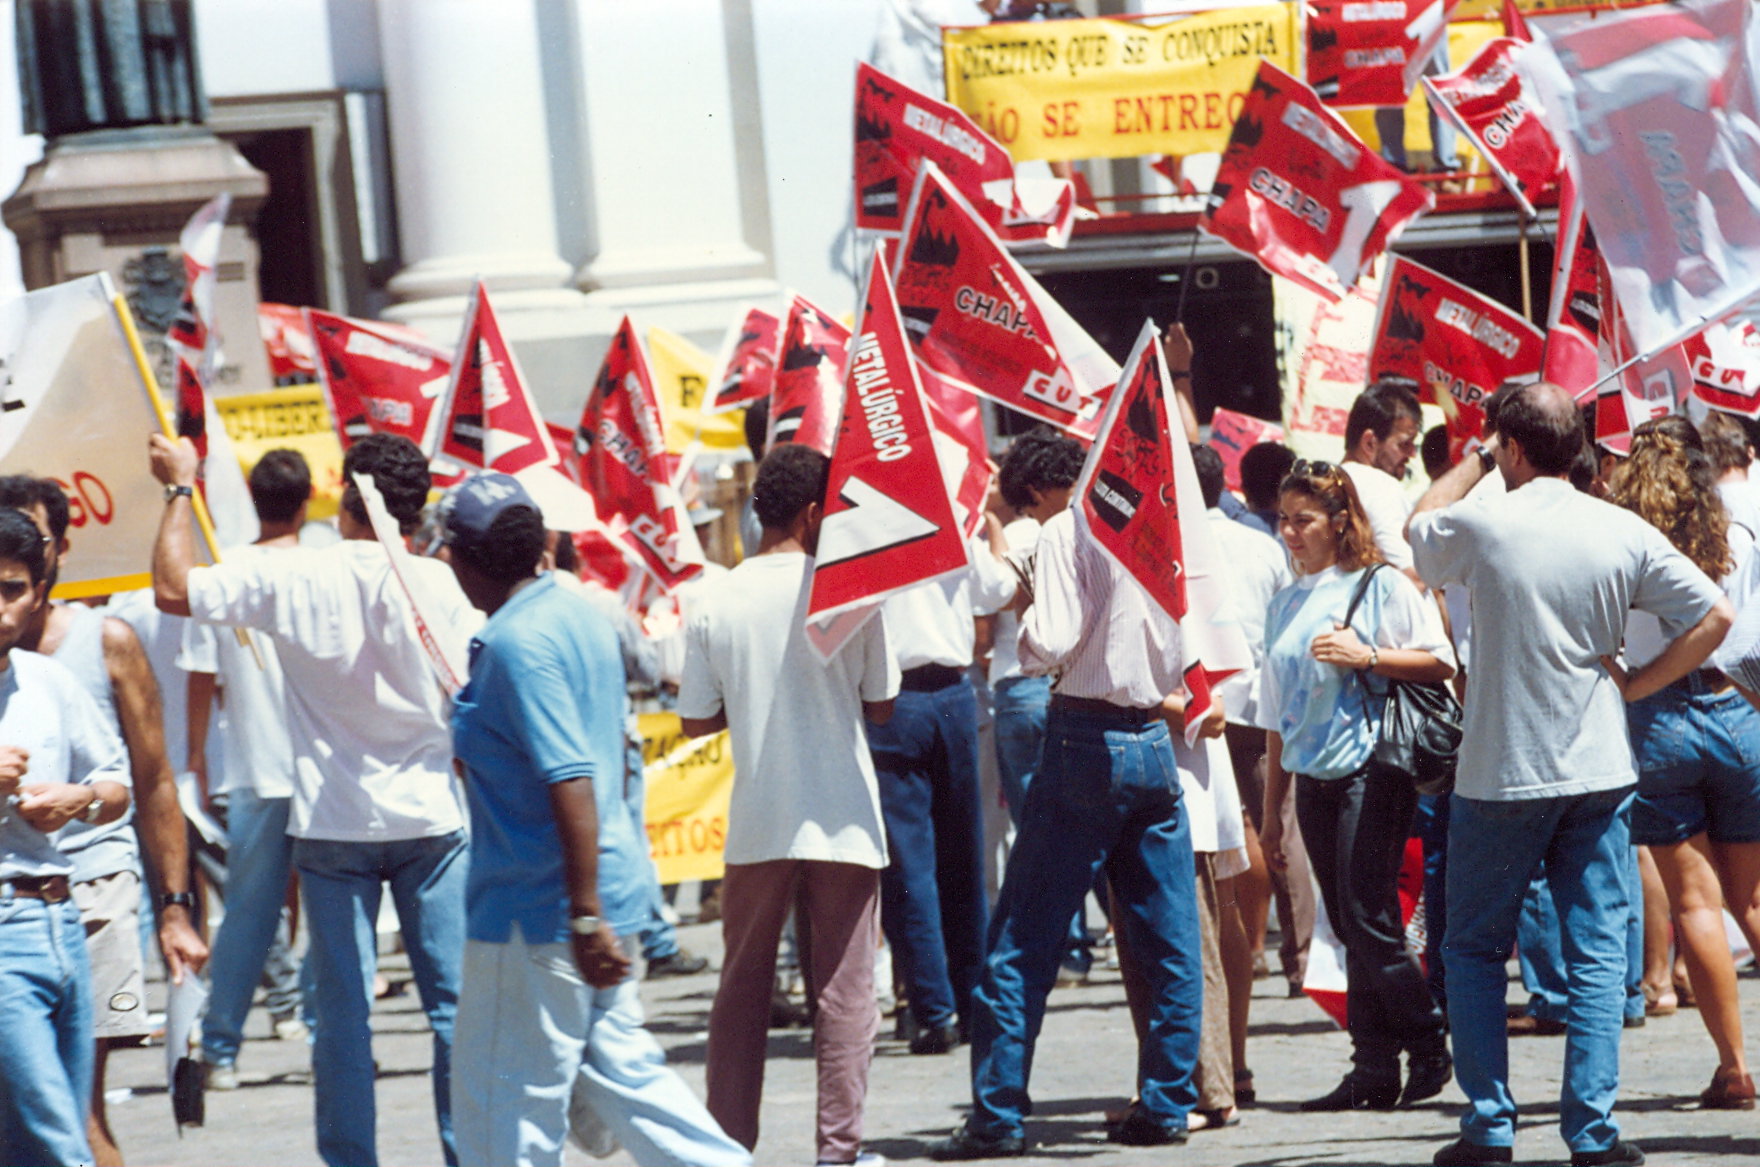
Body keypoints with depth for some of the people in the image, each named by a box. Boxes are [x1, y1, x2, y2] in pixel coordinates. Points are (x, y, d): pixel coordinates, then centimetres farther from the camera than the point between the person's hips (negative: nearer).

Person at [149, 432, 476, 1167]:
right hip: (428, 818, 1)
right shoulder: (443, 588, -6)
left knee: (342, 1010, 4)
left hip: (332, 824, -1)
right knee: (454, 1003, 5)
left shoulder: (293, 578, -10)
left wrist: (180, 488, 9)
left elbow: (173, 589, -1)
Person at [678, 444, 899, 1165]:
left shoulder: (714, 606, -2)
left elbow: (696, 721, 4)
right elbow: (880, 707, 1)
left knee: (742, 990, 11)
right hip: (843, 822, -2)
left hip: (756, 826, 2)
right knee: (843, 991, 4)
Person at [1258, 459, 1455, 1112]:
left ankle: (1429, 1051, 0)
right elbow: (1278, 713, 19)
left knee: (1368, 918, -12)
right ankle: (1373, 1073, 7)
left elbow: (1440, 664, -6)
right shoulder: (1287, 603, 17)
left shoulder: (1381, 586, -2)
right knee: (1348, 928, 6)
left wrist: (1366, 655, -17)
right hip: (1313, 779, 7)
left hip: (1371, 770, -7)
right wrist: (1270, 810, 18)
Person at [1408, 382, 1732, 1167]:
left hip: (1498, 774, -2)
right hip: (1597, 770, 2)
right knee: (1597, 953, 5)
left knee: (1474, 949, 11)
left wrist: (1478, 457, 22)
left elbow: (1419, 527, 15)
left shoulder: (1484, 525, -9)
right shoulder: (1625, 533, -2)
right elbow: (1713, 616, -5)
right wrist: (1634, 686, 2)